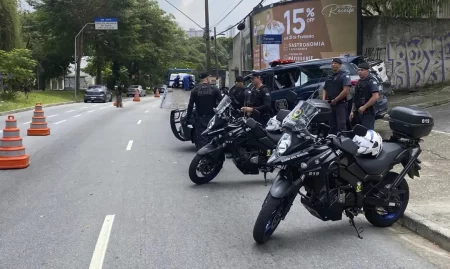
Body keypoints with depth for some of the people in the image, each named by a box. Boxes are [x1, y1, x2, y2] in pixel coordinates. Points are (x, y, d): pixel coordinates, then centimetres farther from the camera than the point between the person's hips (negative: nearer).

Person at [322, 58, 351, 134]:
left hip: (340, 104, -7)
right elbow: (325, 90, 21)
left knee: (341, 126, -10)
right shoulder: (330, 77, 19)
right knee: (332, 127, 11)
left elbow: (346, 91, -16)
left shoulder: (344, 76, -4)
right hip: (330, 105, 7)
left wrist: (335, 100, -15)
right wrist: (323, 100, 2)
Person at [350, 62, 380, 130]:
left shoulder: (371, 81, -9)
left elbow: (376, 97, -22)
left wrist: (364, 107, -21)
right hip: (358, 112, 9)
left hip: (367, 112, -9)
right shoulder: (359, 82, 19)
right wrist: (352, 111, 17)